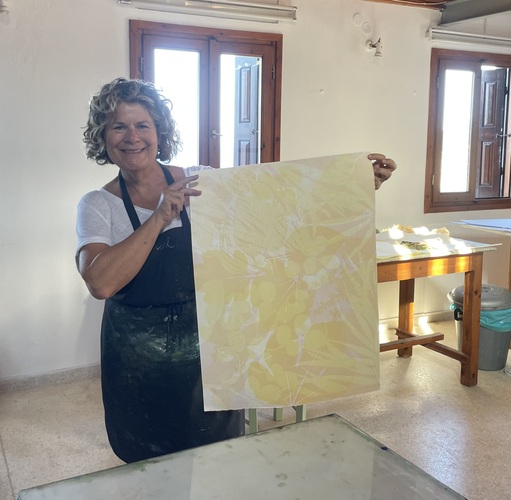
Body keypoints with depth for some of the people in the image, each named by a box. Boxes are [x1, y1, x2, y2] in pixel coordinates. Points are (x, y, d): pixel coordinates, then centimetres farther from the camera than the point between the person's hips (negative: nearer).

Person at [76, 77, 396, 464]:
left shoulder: (200, 182, -4)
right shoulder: (97, 206, -7)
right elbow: (100, 282, -23)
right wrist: (159, 219, -26)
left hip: (208, 352, 1)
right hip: (140, 368, 0)